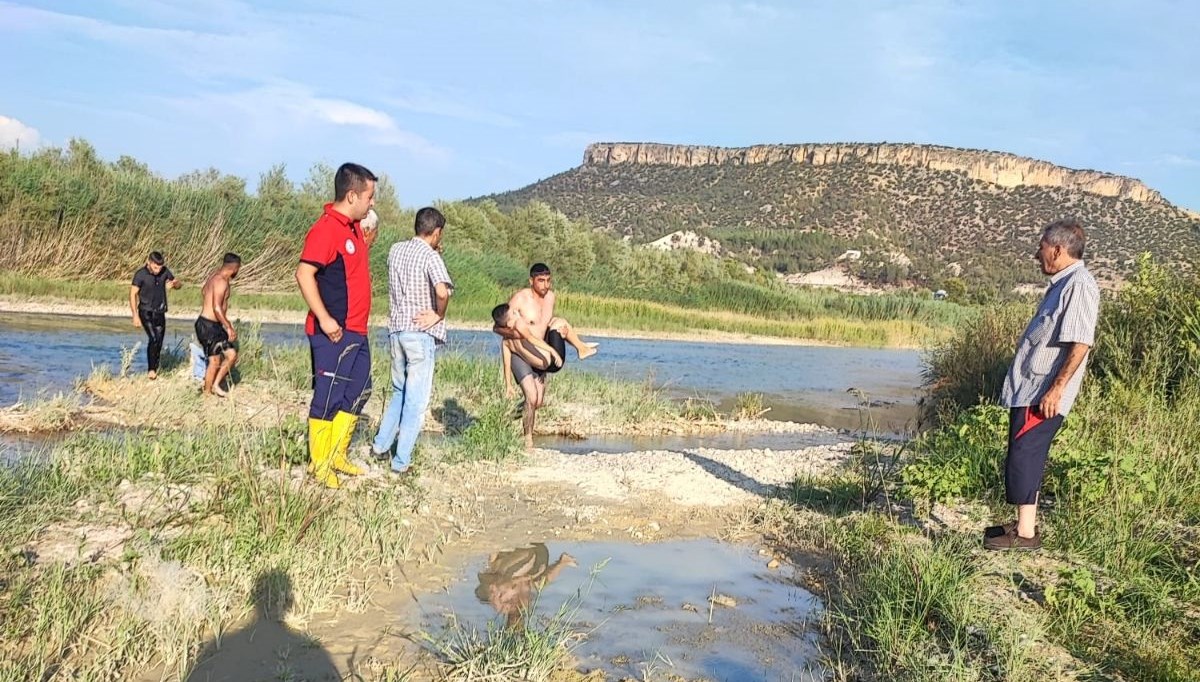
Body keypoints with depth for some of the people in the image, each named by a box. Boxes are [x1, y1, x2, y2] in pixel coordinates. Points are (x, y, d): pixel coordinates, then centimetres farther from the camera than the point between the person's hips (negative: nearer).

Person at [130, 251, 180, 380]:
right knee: (154, 339, -21)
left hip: (160, 313, 5)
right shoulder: (140, 275, -12)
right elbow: (133, 294, -9)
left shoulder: (164, 271, -1)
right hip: (146, 312, -4)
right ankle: (151, 369, -16)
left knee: (159, 342, 5)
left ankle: (154, 369, 16)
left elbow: (178, 285, 10)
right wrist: (135, 316, -14)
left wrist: (173, 284, -16)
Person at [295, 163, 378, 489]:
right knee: (328, 396, 0)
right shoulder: (326, 229, -16)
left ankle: (337, 454, 30)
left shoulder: (353, 227, 13)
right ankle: (319, 464, 13)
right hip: (333, 332, -10)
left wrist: (367, 243, 12)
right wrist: (324, 318, -25)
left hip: (356, 331, 10)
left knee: (358, 392, 17)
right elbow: (304, 274, -23)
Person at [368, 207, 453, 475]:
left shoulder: (395, 250, 7)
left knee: (399, 392, 23)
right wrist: (439, 314, -10)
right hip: (420, 332, -6)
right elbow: (442, 291, -28)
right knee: (416, 399, 2)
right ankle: (401, 461, 5)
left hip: (396, 329, 6)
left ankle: (381, 444, 25)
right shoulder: (430, 256, -12)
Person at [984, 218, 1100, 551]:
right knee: (1026, 458, 15)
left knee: (1024, 457, -7)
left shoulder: (1079, 285, -15)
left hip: (1043, 393, -10)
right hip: (1028, 389, 10)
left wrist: (1057, 388, -25)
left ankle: (1026, 533, 0)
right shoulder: (1062, 284, 16)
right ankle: (1024, 524, 25)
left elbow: (1080, 343, -23)